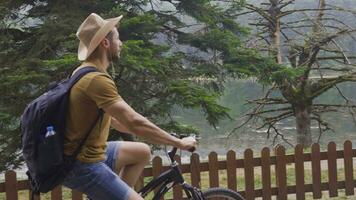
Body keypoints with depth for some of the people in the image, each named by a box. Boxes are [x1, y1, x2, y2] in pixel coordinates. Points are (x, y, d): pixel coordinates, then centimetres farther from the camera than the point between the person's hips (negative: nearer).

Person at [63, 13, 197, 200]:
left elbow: (114, 120, 17)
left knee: (143, 152, 18)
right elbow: (134, 122, -30)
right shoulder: (97, 79, -23)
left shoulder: (86, 72, 10)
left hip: (88, 152, 10)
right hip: (83, 165, -10)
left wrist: (156, 134, 16)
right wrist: (179, 143, -21)